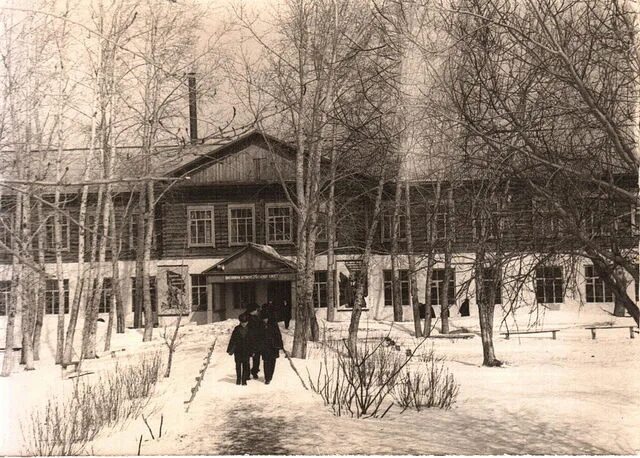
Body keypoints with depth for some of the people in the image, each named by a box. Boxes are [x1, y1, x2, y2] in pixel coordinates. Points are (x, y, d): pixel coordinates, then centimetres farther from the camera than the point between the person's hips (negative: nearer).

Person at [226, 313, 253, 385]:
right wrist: (230, 349, -1)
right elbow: (232, 340, 1)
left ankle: (244, 380, 9)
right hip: (238, 350, 0)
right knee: (238, 365, 5)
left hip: (246, 350, 0)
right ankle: (238, 379, 16)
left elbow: (252, 341, 6)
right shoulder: (237, 329, -2)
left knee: (245, 365, 0)